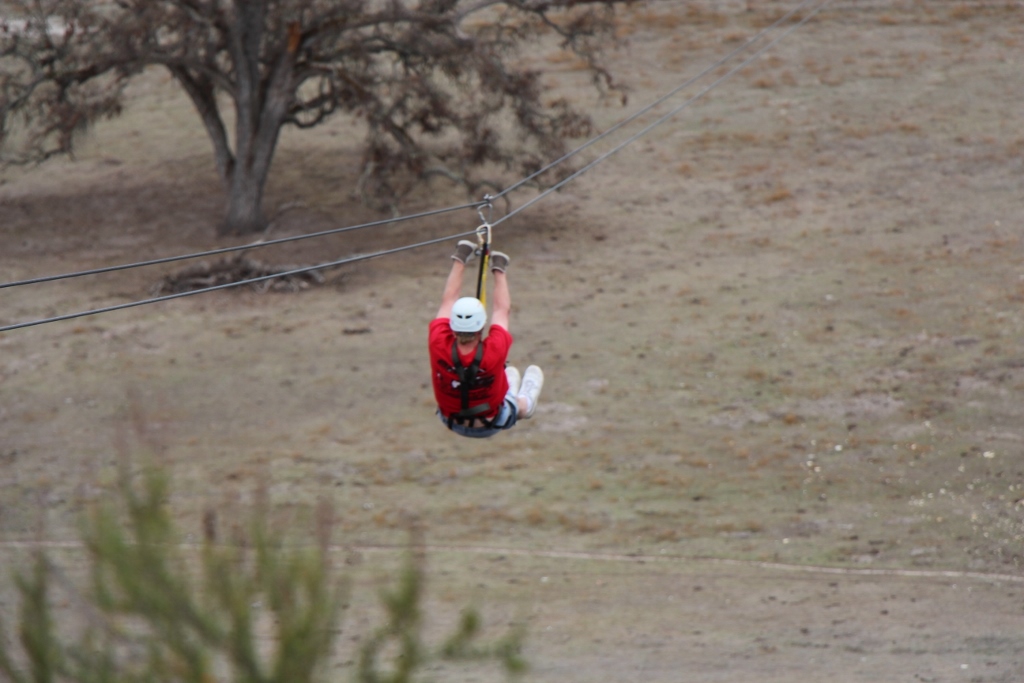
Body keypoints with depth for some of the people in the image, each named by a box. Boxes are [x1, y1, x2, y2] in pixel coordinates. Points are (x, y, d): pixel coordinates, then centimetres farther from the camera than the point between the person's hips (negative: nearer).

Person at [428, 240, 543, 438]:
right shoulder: (493, 352, -37)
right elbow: (502, 310, -19)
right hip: (493, 425, -3)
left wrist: (459, 262, -5)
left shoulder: (439, 347, -32)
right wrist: (499, 270, -6)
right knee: (534, 373, 28)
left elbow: (448, 302, -15)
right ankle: (524, 403, 59)